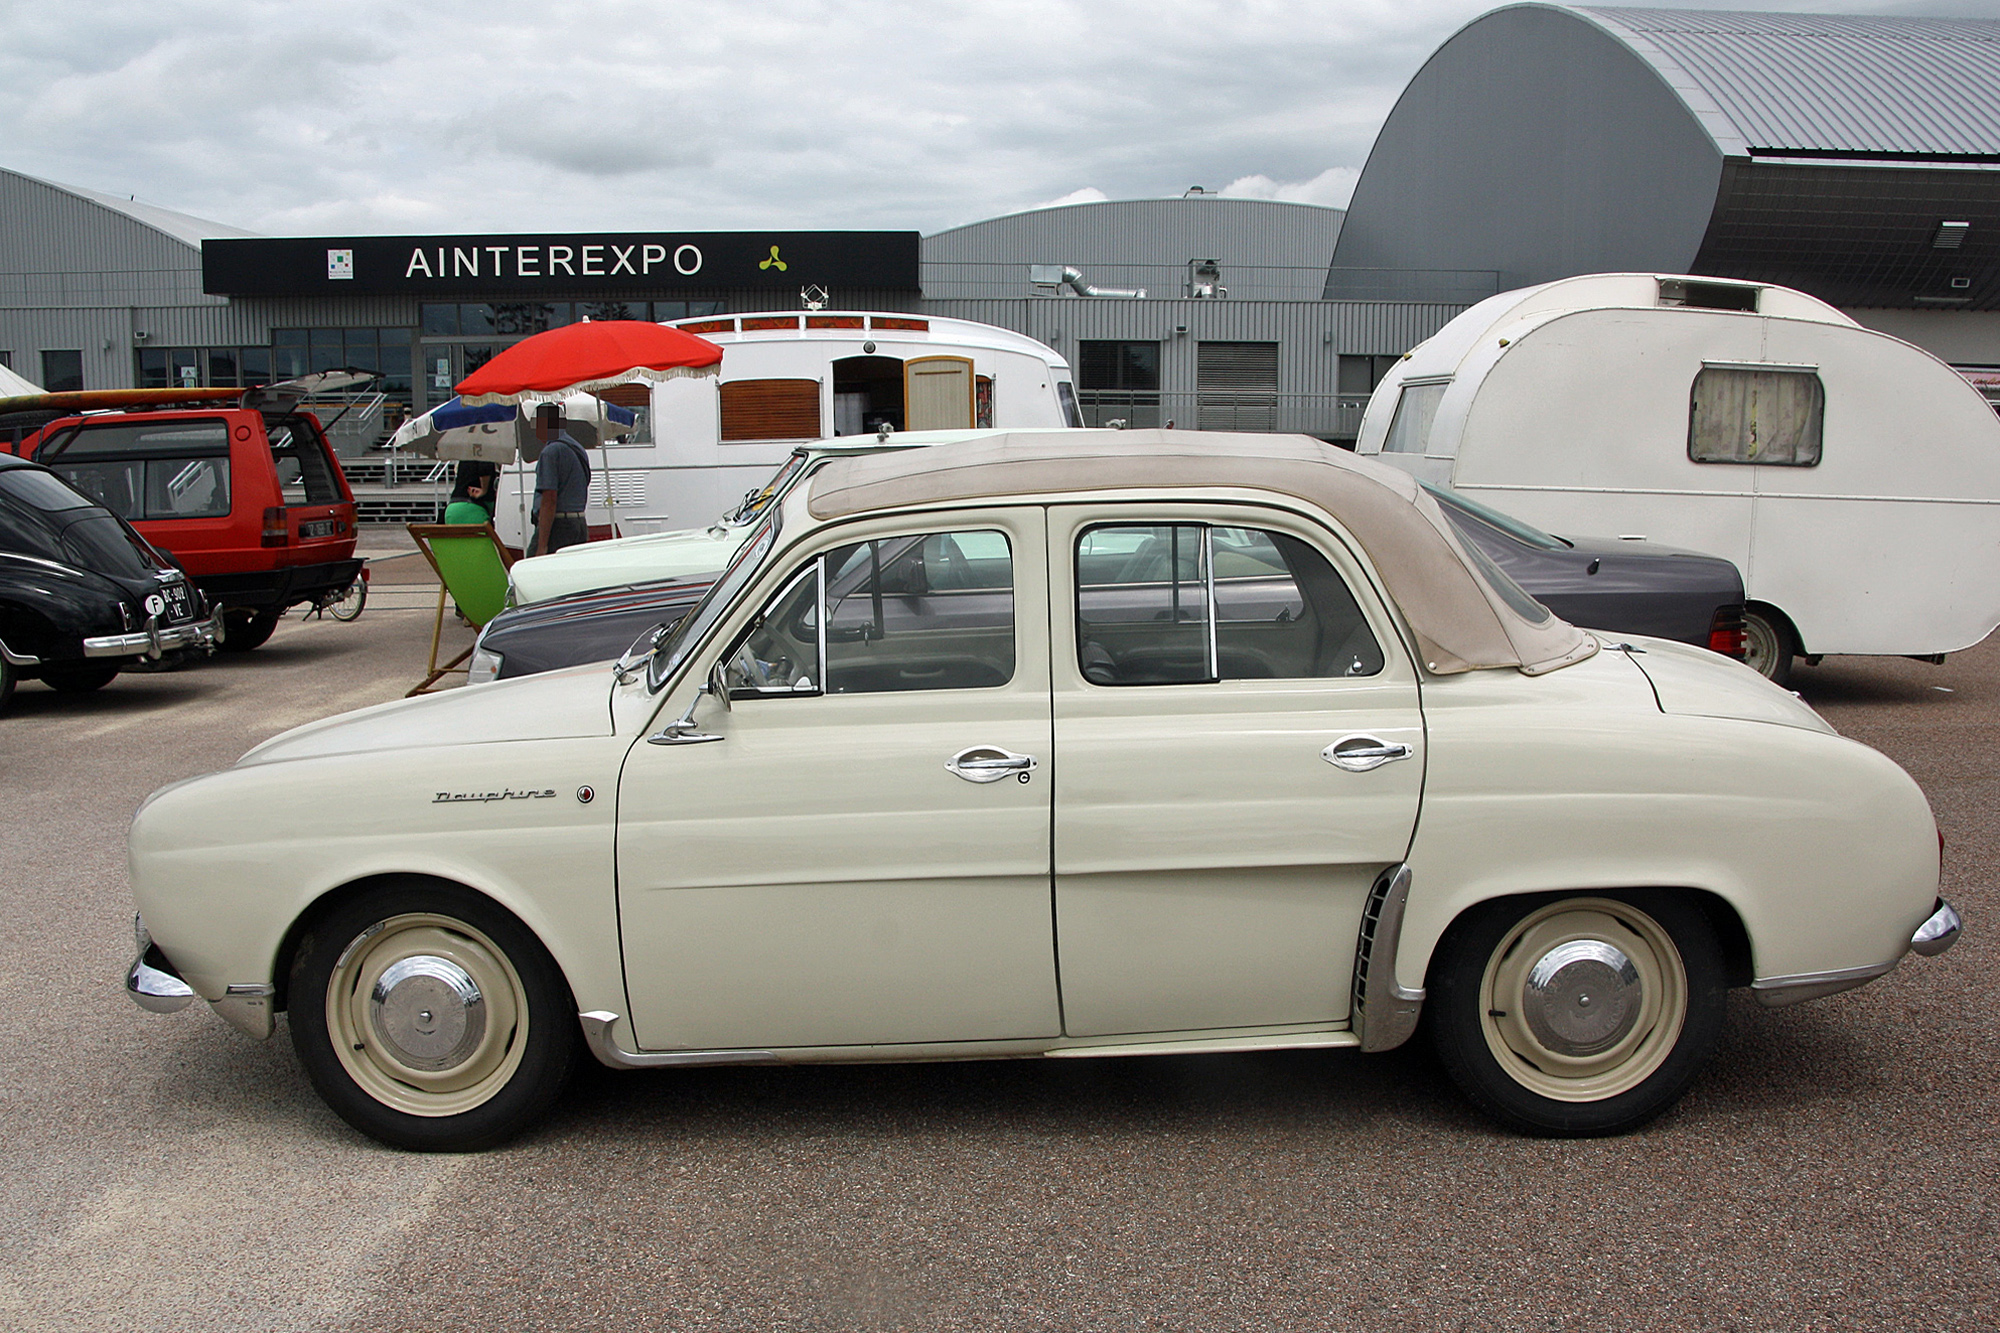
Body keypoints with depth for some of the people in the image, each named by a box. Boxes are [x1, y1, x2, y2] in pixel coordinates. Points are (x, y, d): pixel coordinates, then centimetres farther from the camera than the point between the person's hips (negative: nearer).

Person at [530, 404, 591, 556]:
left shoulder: (551, 452, -12)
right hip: (580, 525, 9)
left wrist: (542, 545, -20)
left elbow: (549, 500, -18)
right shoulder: (579, 449, 17)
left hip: (557, 526, -9)